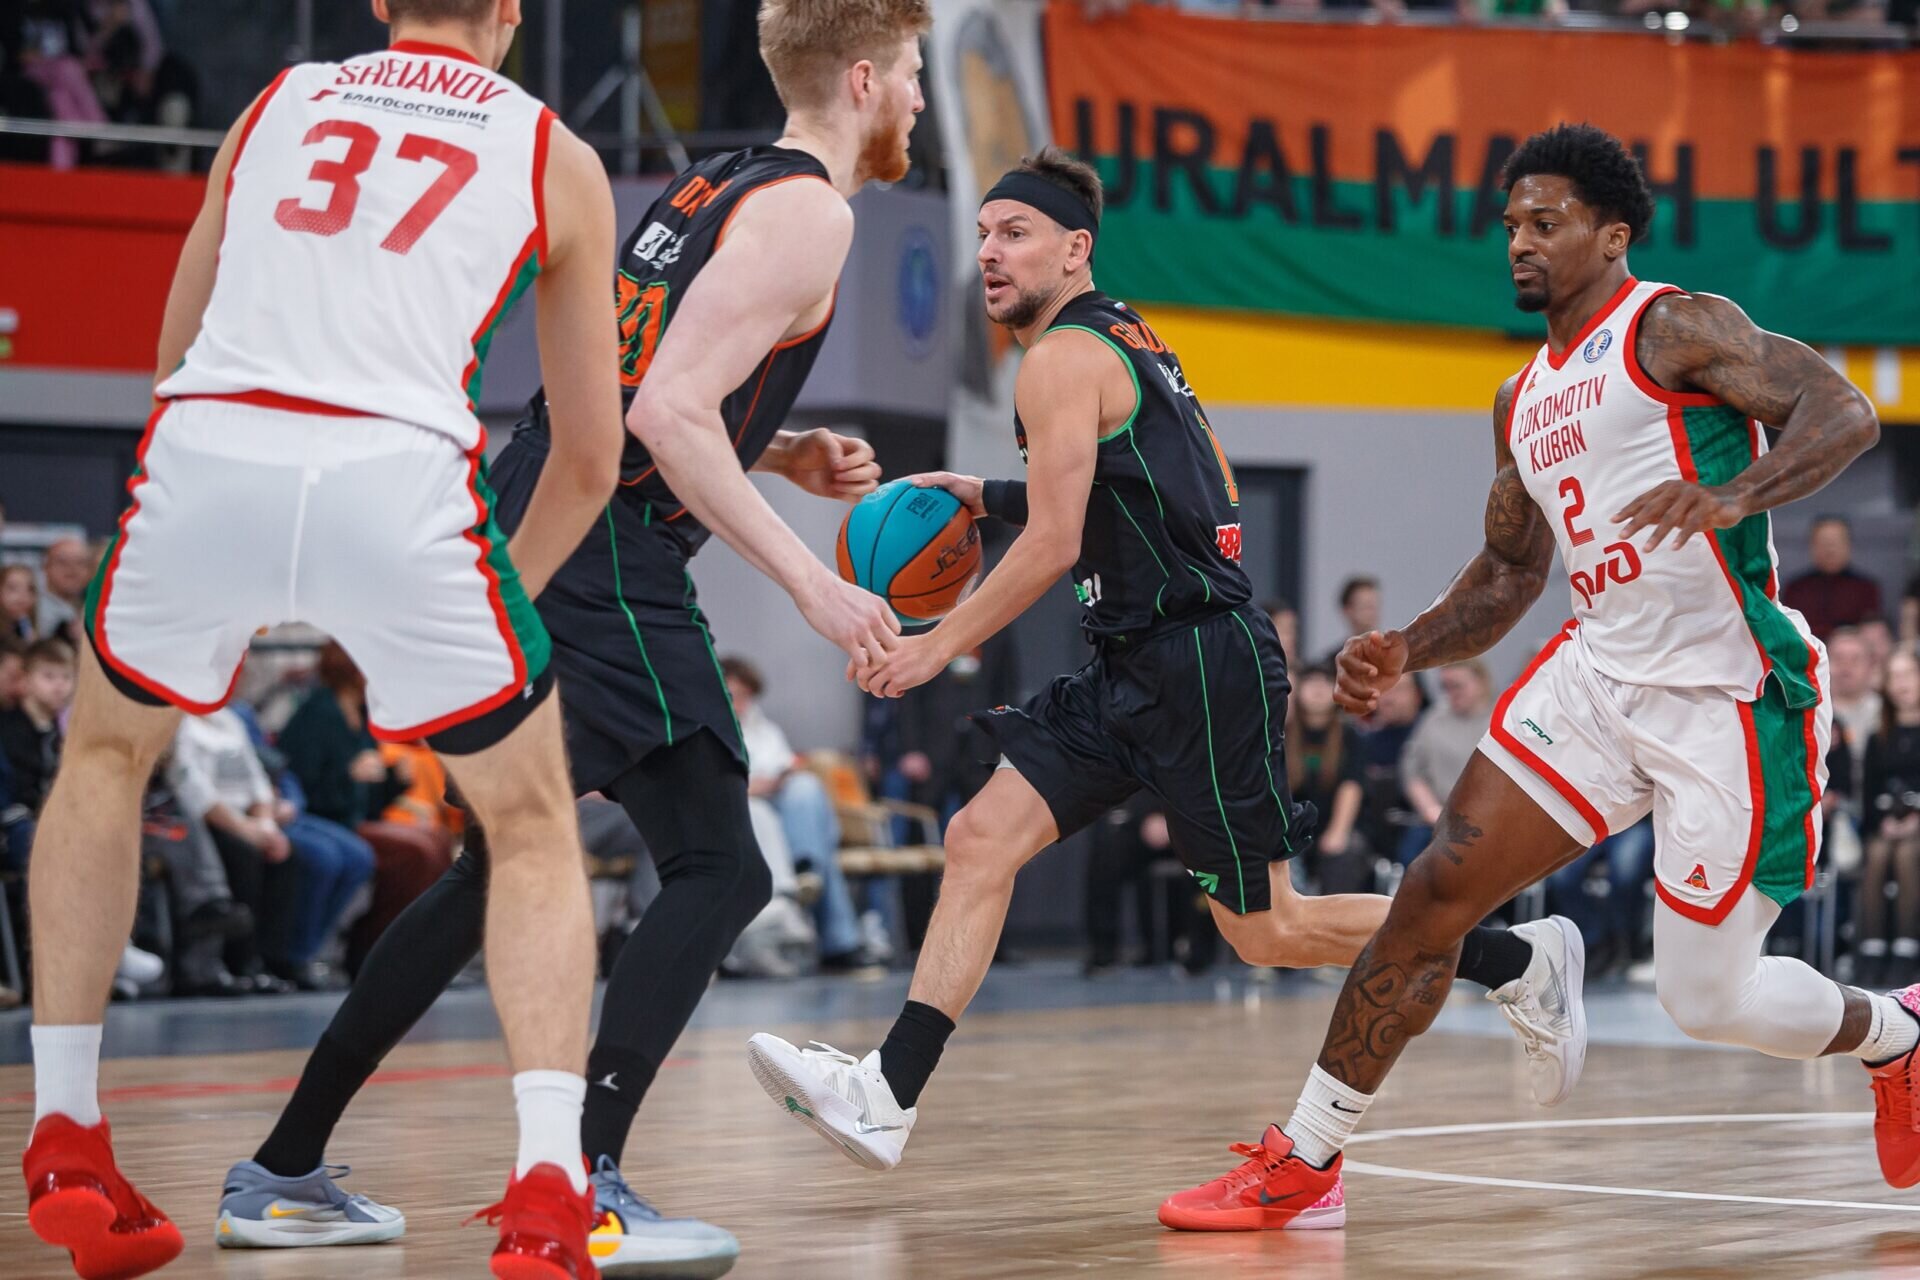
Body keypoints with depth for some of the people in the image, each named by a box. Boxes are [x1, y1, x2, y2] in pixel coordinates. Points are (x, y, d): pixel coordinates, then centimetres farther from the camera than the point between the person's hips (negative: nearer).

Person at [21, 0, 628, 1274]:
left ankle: (66, 1150, 28)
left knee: (106, 757, 31)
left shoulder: (273, 104, 27)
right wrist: (507, 590, 39)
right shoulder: (557, 159, 20)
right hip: (401, 483, -2)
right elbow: (592, 459, 21)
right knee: (534, 829, 18)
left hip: (206, 454, 2)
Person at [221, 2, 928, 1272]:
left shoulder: (719, 183, 20)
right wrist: (807, 574, -18)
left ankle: (286, 1164, 22)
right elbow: (666, 411, -19)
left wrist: (785, 454, 17)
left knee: (499, 868, 18)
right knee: (721, 870, -6)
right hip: (604, 563, -10)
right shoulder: (808, 212, -9)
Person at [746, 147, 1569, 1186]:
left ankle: (1517, 959, 15)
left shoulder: (1064, 358, -13)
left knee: (1267, 930, 0)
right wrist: (983, 497, 21)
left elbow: (1053, 547, -18)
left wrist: (935, 648, -11)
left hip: (1203, 666, -10)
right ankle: (886, 1098, -7)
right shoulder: (1126, 340, 16)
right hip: (1137, 669, 10)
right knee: (982, 839, -2)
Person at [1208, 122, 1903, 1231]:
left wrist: (1729, 496, -38)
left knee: (1708, 1000, -2)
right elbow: (1509, 573, 24)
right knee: (1440, 890, -5)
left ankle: (1895, 1033, 29)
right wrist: (1407, 652, 7)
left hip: (1731, 695, -7)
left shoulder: (1674, 328, -8)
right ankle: (1303, 1158, 3)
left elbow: (1844, 411, -20)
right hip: (1600, 672, 7)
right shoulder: (1524, 402, 15)